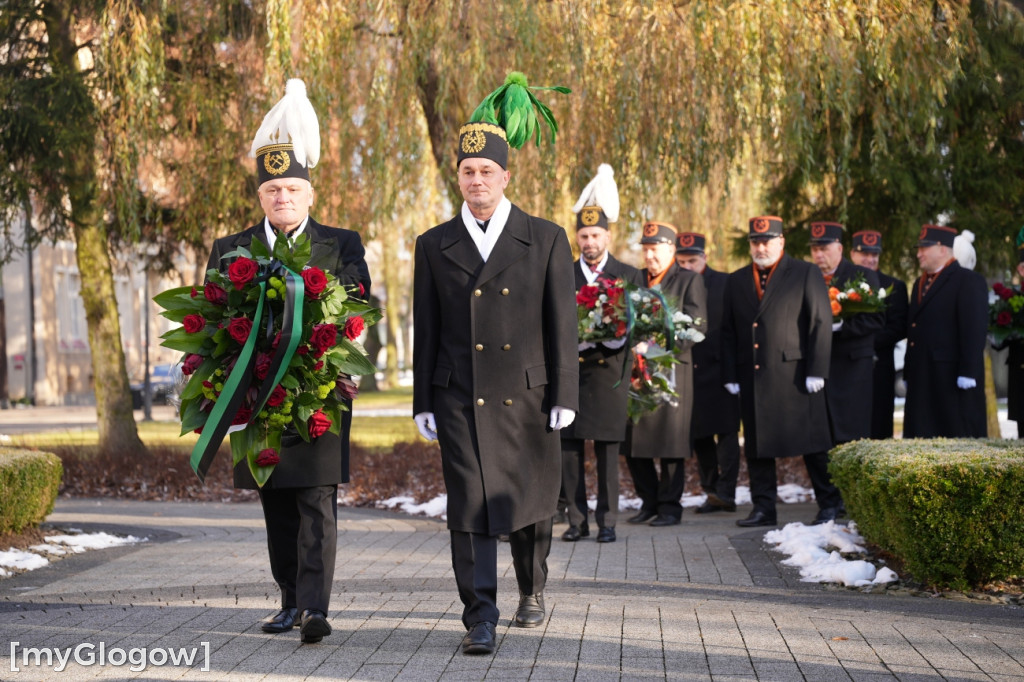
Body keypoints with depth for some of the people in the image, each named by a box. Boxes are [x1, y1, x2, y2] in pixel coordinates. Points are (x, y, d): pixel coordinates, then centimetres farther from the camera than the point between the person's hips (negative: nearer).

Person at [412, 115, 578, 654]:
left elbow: (562, 324, 1)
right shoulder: (434, 245, 7)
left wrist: (564, 397, -4)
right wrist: (422, 403, 4)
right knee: (471, 507, -7)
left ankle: (532, 590, 35)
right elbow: (426, 330, 8)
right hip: (460, 400, 0)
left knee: (529, 505, 11)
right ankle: (480, 619, -4)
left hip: (527, 397, 0)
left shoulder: (546, 240, 2)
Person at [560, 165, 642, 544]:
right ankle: (577, 520, 8)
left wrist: (618, 333, -17)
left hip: (610, 373, -1)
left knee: (607, 452, 0)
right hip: (569, 371, 1)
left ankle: (607, 522, 7)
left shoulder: (629, 276, 6)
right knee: (568, 450, 0)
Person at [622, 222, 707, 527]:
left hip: (671, 370, -4)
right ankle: (649, 502, 18)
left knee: (670, 442, -2)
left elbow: (696, 326, -4)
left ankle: (670, 506, 7)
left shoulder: (690, 281, 4)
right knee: (633, 443, 4)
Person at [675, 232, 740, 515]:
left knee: (726, 430, -8)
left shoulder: (725, 284, 1)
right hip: (689, 372, 4)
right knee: (700, 436, 8)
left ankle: (726, 491, -10)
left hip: (720, 371, -4)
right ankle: (712, 493, 15)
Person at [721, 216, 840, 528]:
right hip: (752, 379, 4)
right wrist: (730, 376, 7)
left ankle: (830, 505, 8)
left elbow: (820, 324, -3)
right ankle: (764, 508, 11)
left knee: (812, 443, -1)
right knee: (757, 446, 5)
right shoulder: (736, 280, 15)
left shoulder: (806, 274, 2)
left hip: (794, 374, -4)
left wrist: (816, 372, -10)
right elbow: (728, 332, 16)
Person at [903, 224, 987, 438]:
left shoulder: (969, 281, -4)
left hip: (953, 379, -8)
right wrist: (908, 373, 15)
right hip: (922, 380, 8)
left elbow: (974, 330, -13)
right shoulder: (920, 283, 22)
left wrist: (968, 372, -19)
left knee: (960, 435, -4)